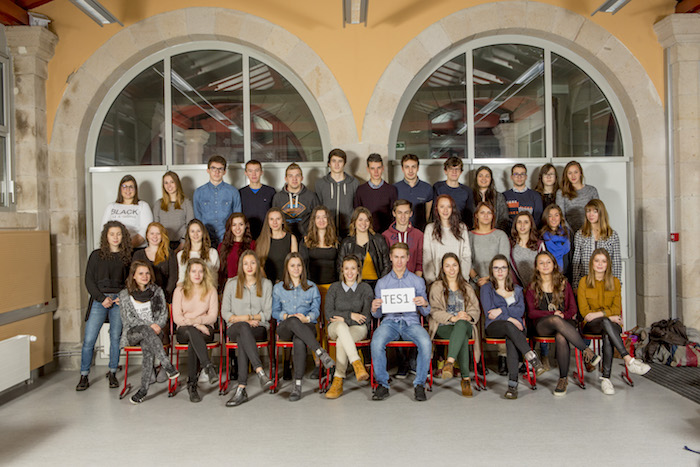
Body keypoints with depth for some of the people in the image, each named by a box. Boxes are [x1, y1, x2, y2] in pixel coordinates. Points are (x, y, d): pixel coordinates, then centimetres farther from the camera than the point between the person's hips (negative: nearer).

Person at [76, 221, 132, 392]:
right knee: (89, 339, -4)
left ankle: (112, 373, 14)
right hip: (99, 299, -1)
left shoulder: (127, 257, 10)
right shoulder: (96, 255, 8)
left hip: (119, 300, 1)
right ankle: (84, 376, 7)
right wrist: (102, 298, -7)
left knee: (116, 337, 1)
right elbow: (89, 280, 4)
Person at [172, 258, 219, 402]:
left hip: (205, 328, 1)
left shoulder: (211, 290, 10)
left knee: (193, 341, -36)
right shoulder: (180, 290, 9)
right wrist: (196, 325, -15)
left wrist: (194, 320, -15)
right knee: (192, 332, -39)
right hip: (184, 330, 0)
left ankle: (192, 384, -37)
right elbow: (176, 317, 0)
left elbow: (212, 316, 3)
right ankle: (208, 367, -52)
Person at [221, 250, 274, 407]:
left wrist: (248, 317, -8)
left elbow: (267, 314, 5)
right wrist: (246, 320, -8)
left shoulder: (266, 284, 8)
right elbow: (225, 313, 5)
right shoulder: (232, 284, 8)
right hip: (234, 328, 0)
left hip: (259, 328, 0)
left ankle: (241, 389, -42)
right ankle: (260, 372, -50)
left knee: (242, 338, -36)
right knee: (243, 327, -38)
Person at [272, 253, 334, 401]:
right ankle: (322, 353, -44)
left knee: (299, 340, -38)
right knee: (293, 321, -39)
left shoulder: (311, 287, 16)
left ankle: (298, 385, -38)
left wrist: (307, 318, -14)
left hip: (307, 326, 0)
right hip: (285, 328, 1)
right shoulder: (278, 288, 17)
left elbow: (316, 309, 8)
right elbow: (275, 311, 12)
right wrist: (285, 316, -10)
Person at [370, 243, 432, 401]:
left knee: (426, 343, -32)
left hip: (411, 321, 0)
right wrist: (374, 308, -10)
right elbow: (378, 315, 13)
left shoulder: (418, 281, 14)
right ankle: (382, 384, -16)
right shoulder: (382, 282, 15)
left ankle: (419, 384, -16)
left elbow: (425, 313, 11)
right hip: (390, 321, 0)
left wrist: (424, 304, -12)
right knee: (376, 342, -32)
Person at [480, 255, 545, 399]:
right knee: (509, 327, -39)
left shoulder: (517, 289, 23)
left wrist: (502, 310, -8)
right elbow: (489, 312, -1)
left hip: (515, 325, 1)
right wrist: (509, 318, -11)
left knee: (511, 339, -36)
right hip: (494, 327, -1)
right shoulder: (486, 288, 13)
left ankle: (513, 383, -45)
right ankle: (532, 358, -48)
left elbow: (521, 311, 7)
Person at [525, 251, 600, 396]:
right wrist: (553, 314, -12)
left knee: (561, 337, -37)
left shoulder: (564, 283, 15)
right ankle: (586, 351, -33)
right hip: (542, 326, -1)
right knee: (555, 320, -39)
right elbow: (531, 312, 2)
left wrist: (563, 315, -12)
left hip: (565, 322, 1)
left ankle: (563, 378, -24)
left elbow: (573, 309, 10)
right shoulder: (532, 288, 12)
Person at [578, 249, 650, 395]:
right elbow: (584, 311, -1)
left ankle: (605, 378, -37)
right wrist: (608, 316, -13)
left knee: (607, 336, -36)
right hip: (591, 325, -1)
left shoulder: (614, 281, 11)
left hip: (612, 323, 1)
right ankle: (629, 360, -43)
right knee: (606, 322, -37)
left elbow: (616, 309, 4)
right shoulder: (584, 281, 6)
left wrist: (598, 314, -14)